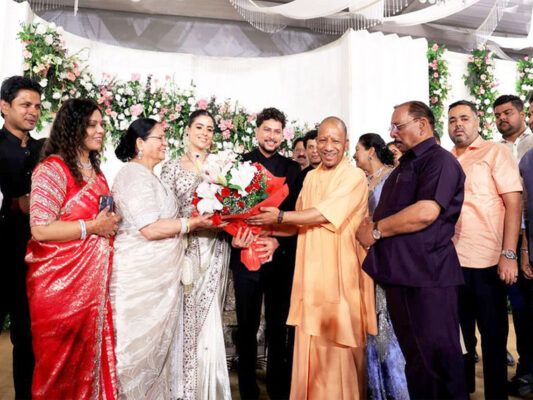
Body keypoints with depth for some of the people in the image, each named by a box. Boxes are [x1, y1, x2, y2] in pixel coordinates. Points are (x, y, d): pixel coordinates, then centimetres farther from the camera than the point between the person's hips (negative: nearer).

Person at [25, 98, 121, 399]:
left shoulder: (96, 171, 13)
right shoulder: (52, 169, -12)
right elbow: (40, 229, -20)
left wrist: (109, 225, 7)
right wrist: (92, 227, -16)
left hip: (94, 280, 7)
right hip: (60, 282, -7)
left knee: (91, 354, 15)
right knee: (62, 361, 8)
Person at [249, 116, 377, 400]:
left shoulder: (355, 177, -8)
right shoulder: (311, 177, 13)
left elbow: (324, 214, -18)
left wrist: (279, 216, -15)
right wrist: (269, 229, 2)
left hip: (340, 273, -5)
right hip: (311, 272, 6)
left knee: (339, 349, 6)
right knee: (310, 345, 12)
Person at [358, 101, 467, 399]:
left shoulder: (440, 160, -9)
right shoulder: (405, 165, 20)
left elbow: (426, 212, -24)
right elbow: (389, 214, 26)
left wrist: (376, 230, -13)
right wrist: (371, 226, 3)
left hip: (428, 275, -9)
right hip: (398, 273, 9)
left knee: (438, 356, 2)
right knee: (413, 355, 18)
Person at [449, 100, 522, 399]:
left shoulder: (495, 152, 0)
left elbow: (513, 203, -7)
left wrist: (508, 254, -15)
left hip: (487, 261, -4)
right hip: (450, 260, 4)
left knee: (493, 334, 8)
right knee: (459, 332, 15)